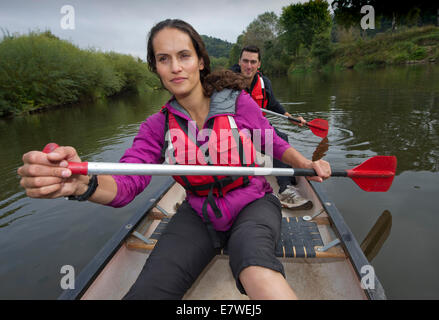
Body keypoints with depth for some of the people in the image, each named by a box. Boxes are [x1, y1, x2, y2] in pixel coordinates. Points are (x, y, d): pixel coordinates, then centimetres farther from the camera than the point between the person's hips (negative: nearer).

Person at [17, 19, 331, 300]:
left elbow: (274, 143, 6)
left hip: (252, 205, -1)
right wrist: (82, 182, -36)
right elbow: (126, 183, -16)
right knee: (146, 291, -18)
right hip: (199, 215, 2)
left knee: (252, 256, -38)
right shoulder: (158, 126, -3)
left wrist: (306, 163, -11)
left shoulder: (239, 102, -9)